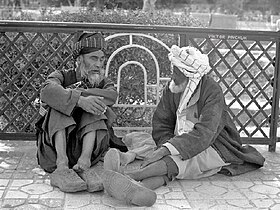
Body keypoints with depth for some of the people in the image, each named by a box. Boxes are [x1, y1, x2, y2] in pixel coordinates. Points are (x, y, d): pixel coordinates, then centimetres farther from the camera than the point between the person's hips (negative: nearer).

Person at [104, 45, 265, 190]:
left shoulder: (213, 91, -19)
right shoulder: (172, 88, -1)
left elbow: (204, 133, -30)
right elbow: (161, 122, 1)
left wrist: (166, 150, -39)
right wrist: (166, 144, -21)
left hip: (212, 146, -6)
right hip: (181, 141, 6)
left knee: (179, 159, -36)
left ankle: (130, 176, -56)